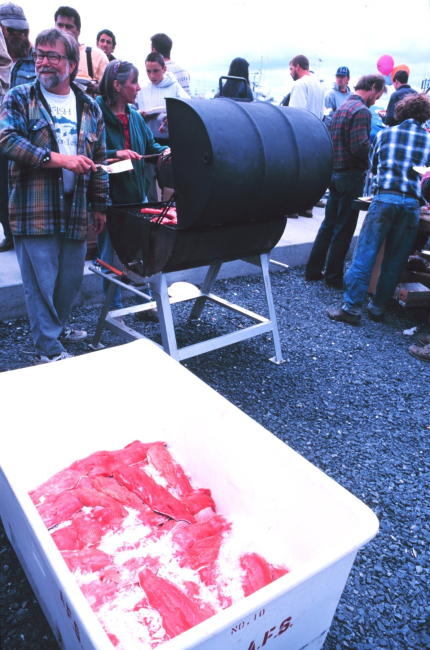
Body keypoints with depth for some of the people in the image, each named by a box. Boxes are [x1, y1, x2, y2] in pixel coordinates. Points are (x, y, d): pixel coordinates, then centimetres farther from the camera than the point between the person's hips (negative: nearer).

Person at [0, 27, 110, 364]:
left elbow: (99, 159, 17)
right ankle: (48, 349, 10)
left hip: (75, 211, 4)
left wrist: (100, 205, 14)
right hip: (34, 210, -4)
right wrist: (60, 159, -18)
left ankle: (57, 327, 35)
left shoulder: (90, 107, 14)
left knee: (71, 279, 12)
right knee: (41, 282, -2)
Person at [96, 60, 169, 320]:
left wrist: (166, 150, -3)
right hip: (109, 198, -6)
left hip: (137, 195, 7)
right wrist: (115, 153, -30)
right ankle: (114, 307, 20)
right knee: (110, 255, 6)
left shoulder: (134, 116, 10)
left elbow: (150, 145, 17)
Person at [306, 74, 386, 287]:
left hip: (336, 172, 9)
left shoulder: (343, 107, 14)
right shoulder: (361, 111, -14)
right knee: (344, 229, 0)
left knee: (329, 224, 15)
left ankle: (313, 270, 20)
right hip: (352, 175, -9)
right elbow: (360, 147, -24)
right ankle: (334, 276, 10)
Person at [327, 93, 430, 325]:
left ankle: (352, 307, -4)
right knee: (394, 261, 8)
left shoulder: (385, 134, 11)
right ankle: (378, 308, 15)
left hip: (384, 198, -1)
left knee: (365, 254, -1)